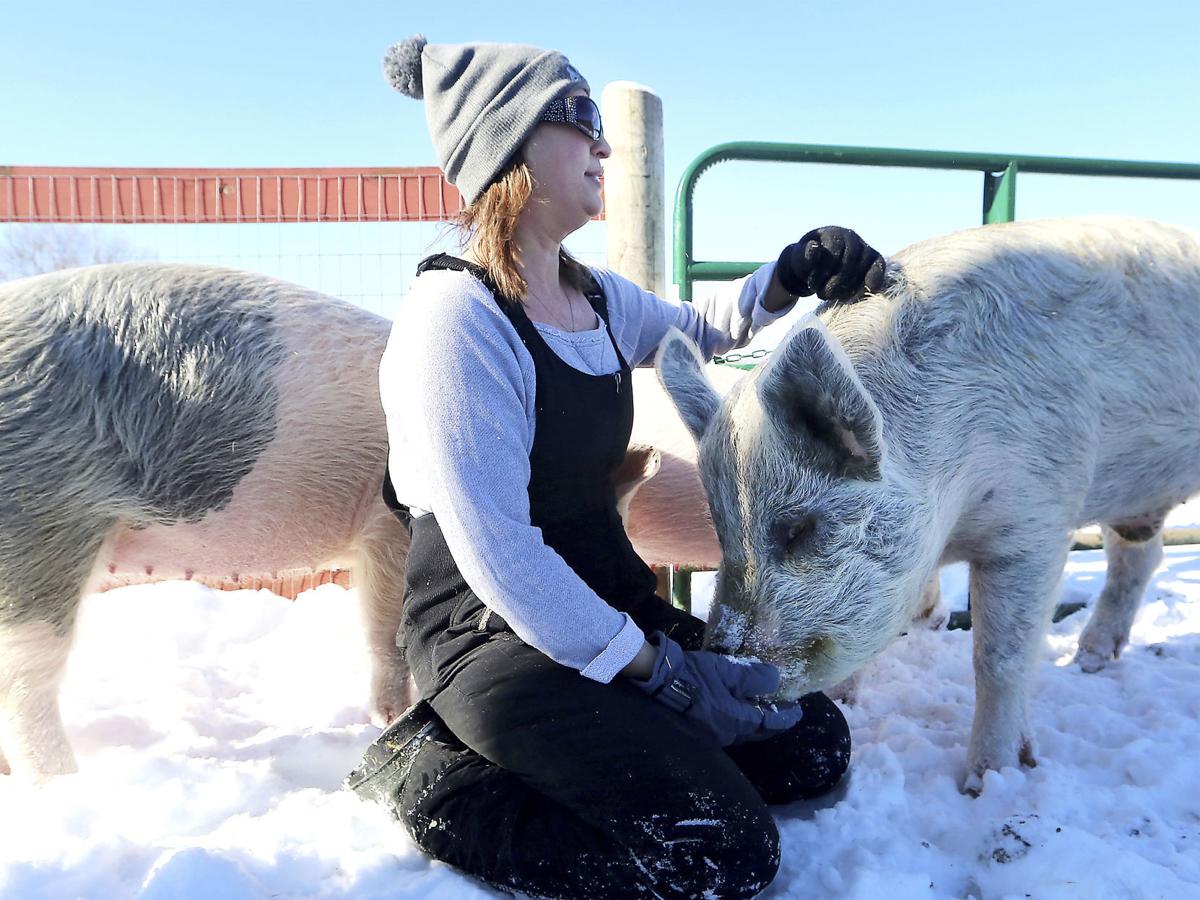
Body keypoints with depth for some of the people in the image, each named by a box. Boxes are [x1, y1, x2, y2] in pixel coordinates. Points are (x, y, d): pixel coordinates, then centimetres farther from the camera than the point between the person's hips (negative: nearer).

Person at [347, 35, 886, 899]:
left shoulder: (595, 296, 6)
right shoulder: (458, 316, -19)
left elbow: (699, 330, 26)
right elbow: (497, 549, -24)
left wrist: (790, 277, 7)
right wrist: (661, 671, -20)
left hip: (610, 600, 9)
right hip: (496, 631, -8)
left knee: (814, 745, 5)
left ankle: (505, 748, 7)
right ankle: (438, 776, -1)